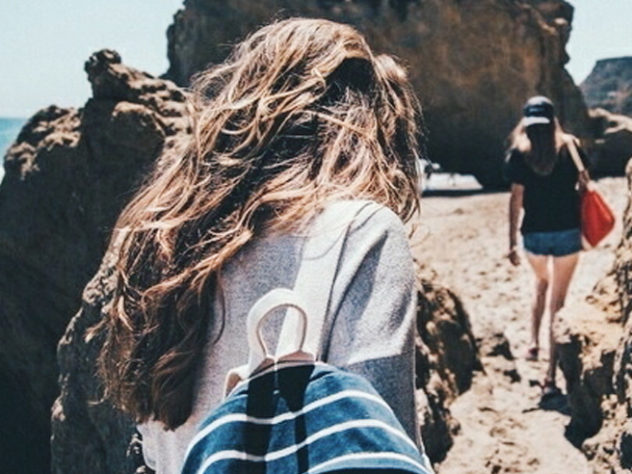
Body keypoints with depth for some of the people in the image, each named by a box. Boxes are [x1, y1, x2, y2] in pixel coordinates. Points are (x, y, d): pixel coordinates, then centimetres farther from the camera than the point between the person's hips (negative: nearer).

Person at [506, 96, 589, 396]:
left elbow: (516, 198, -6)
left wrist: (512, 242, -3)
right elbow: (585, 185, 3)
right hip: (567, 232, 0)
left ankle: (534, 342, 25)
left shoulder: (520, 153, -4)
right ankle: (551, 374, -4)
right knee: (556, 300, 1)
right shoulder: (570, 148, 0)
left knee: (542, 285, 30)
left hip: (534, 234, 1)